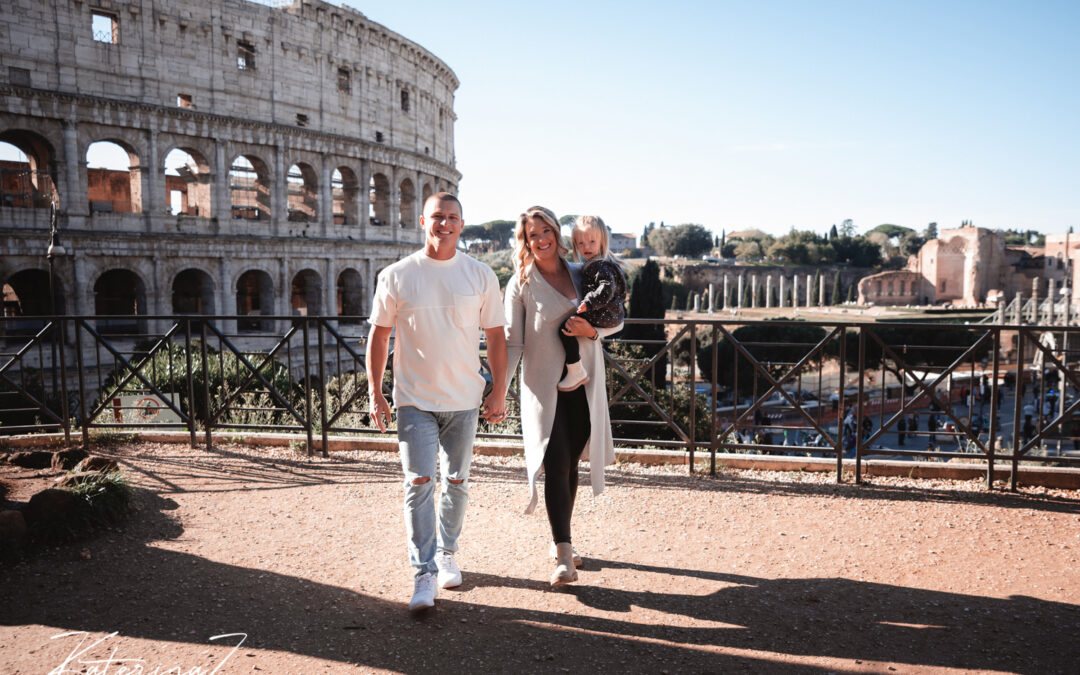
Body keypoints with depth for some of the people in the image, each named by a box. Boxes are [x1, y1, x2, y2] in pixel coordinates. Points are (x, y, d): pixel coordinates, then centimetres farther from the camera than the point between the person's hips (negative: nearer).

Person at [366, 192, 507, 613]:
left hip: (464, 399, 2)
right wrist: (375, 394, 1)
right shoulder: (396, 277, -2)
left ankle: (447, 554, 31)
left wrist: (499, 392, 1)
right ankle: (424, 574, 1)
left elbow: (495, 337, 5)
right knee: (419, 482, -7)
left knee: (457, 482, 12)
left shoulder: (481, 277, 1)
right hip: (415, 399, -1)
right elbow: (378, 336, 4)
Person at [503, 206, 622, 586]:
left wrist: (592, 330, -9)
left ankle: (560, 541, 28)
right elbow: (512, 342, -4)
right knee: (556, 467, -9)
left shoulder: (580, 274, 9)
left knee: (571, 465, 12)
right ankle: (564, 556, -5)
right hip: (544, 388, -4)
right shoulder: (521, 284, -1)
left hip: (583, 386, 4)